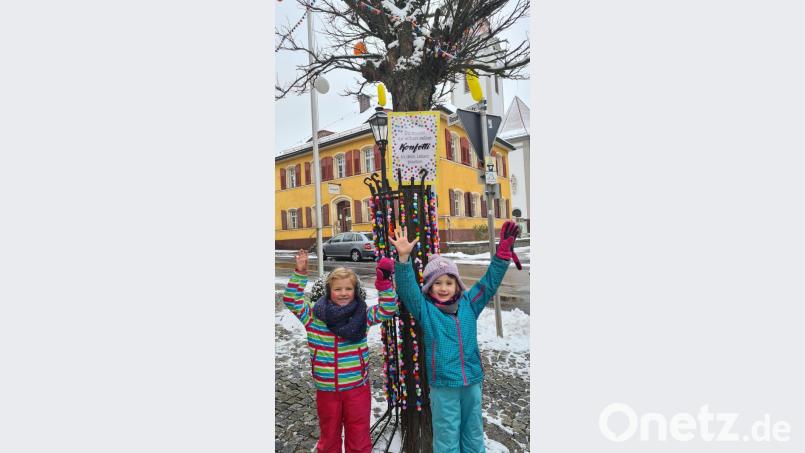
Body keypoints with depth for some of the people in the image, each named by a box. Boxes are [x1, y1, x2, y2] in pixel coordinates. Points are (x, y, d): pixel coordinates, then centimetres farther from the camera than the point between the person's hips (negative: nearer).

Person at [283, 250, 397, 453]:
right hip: (326, 389, 1)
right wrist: (300, 273, -15)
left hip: (357, 387, -1)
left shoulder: (363, 314, -6)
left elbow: (387, 309, -12)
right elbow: (292, 300, -4)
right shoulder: (314, 315, -5)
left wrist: (384, 282, -25)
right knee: (328, 436, 20)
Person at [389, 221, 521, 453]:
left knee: (473, 434, 21)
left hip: (472, 381, 4)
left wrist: (504, 251, -3)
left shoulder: (468, 304, 2)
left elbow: (489, 282, 4)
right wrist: (403, 258, -35)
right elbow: (407, 289, -21)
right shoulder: (424, 309, -8)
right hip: (443, 384, -4)